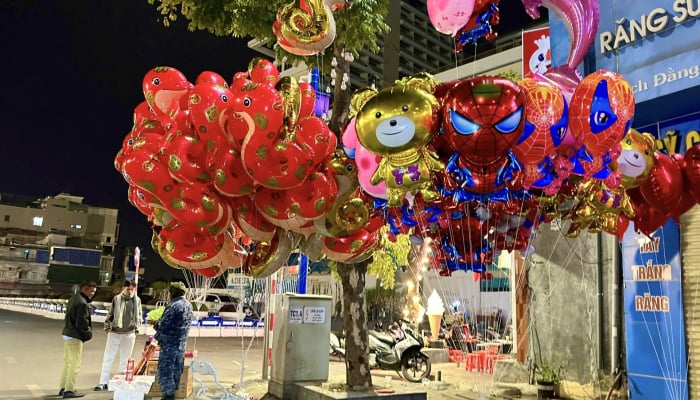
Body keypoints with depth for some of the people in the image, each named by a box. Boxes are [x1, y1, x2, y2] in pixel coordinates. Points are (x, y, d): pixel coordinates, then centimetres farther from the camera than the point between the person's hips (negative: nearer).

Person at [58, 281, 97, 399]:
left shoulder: (74, 298, 11)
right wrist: (89, 333, -4)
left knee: (67, 362, 18)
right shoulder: (82, 303, -21)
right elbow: (82, 323, -22)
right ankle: (69, 390, 3)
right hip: (75, 337, -10)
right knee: (75, 364, -1)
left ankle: (63, 388, 26)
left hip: (67, 334, 10)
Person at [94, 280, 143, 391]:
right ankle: (103, 382, 9)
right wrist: (107, 325, 0)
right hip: (114, 332, 0)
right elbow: (110, 314, 7)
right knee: (108, 358, 2)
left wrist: (137, 325, -1)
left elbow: (139, 315, 11)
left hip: (129, 334, 0)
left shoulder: (137, 300, 1)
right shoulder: (116, 299, -1)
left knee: (125, 359, 10)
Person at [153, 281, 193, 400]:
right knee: (176, 370, 17)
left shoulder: (174, 306, -20)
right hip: (182, 343, 9)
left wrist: (155, 323, 1)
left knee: (165, 370, 1)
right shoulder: (188, 304, 8)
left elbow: (162, 326, -19)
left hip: (170, 344, -9)